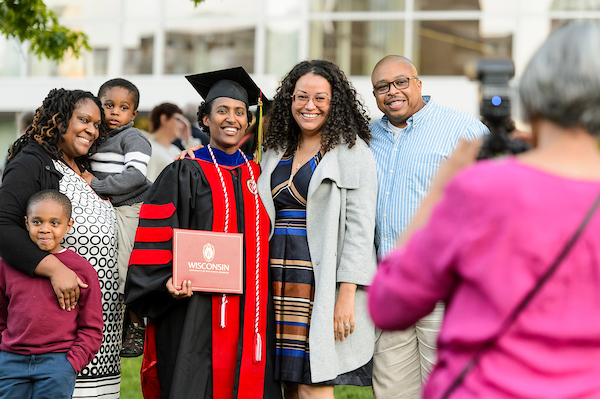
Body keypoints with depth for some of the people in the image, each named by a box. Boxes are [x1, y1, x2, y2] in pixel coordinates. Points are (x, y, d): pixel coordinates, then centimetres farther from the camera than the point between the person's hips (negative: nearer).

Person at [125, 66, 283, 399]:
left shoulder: (257, 176, 14)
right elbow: (153, 241, -5)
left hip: (249, 315, 4)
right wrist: (168, 282, -21)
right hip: (196, 315, -4)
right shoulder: (184, 175, 0)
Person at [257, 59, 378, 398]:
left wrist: (347, 293, -18)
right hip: (281, 281, 6)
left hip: (323, 282, -6)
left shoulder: (352, 152, -3)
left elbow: (360, 227, -10)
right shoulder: (276, 152, 16)